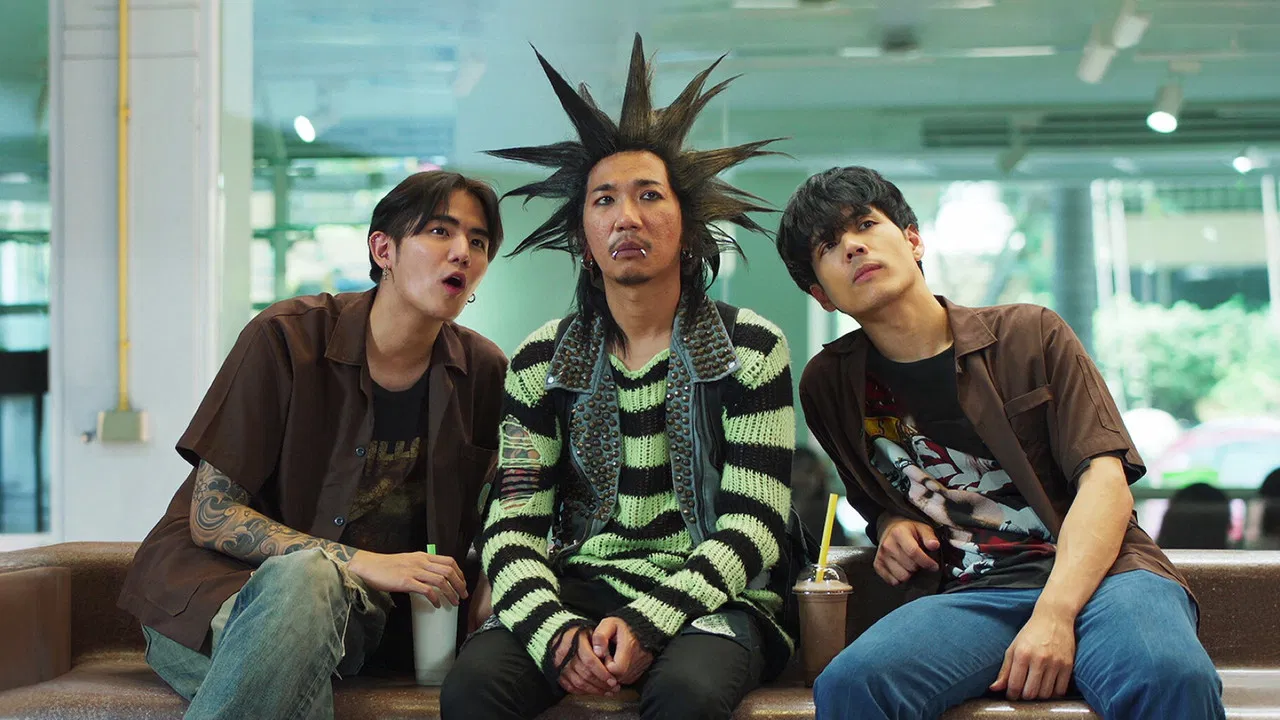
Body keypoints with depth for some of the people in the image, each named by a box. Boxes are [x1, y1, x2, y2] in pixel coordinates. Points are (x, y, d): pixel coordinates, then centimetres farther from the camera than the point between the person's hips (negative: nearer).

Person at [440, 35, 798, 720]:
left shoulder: (751, 349, 1)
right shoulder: (543, 362, 8)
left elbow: (752, 526, -6)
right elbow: (512, 528, 1)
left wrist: (645, 624, -19)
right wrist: (556, 632, -19)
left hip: (709, 596, -1)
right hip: (579, 589, 2)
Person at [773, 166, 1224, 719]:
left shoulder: (1031, 335, 8)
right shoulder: (829, 385, 15)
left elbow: (1105, 481, -3)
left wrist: (1053, 616, -20)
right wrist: (891, 524, 6)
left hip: (1096, 570, -1)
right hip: (969, 596, 1)